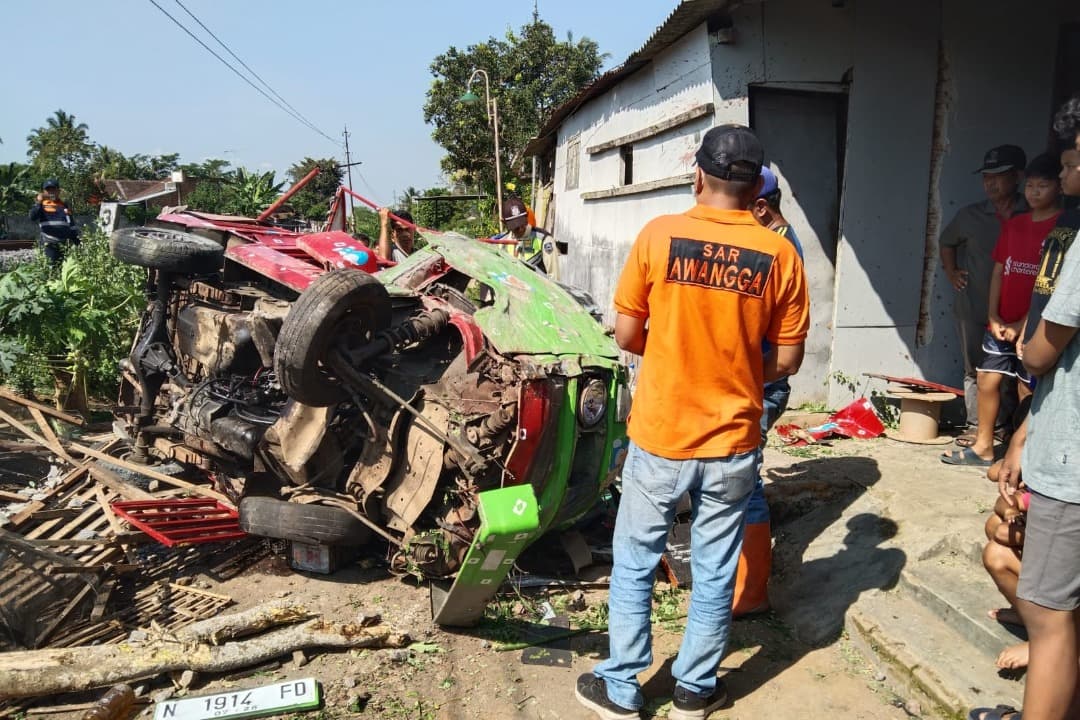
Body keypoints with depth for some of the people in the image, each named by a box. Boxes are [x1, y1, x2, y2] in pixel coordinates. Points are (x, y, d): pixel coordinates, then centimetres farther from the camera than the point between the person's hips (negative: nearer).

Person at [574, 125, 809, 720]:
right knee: (714, 575, 16)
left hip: (660, 437, -1)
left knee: (634, 566, 15)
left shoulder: (658, 235, -9)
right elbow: (787, 360, -1)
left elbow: (627, 336, -4)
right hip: (733, 444, 2)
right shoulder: (779, 254, -5)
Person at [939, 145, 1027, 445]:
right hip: (972, 307, 1)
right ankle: (976, 427, 16)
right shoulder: (970, 215, 4)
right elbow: (946, 242, 22)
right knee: (974, 370, 8)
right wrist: (950, 272, 11)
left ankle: (1002, 426, 18)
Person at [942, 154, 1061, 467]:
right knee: (987, 380, 9)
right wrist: (994, 317, 1)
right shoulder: (1014, 224, 12)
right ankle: (983, 447, 21)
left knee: (1028, 389, -1)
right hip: (1001, 323, 6)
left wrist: (1023, 325, -13)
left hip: (1033, 326, -6)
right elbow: (999, 271, 11)